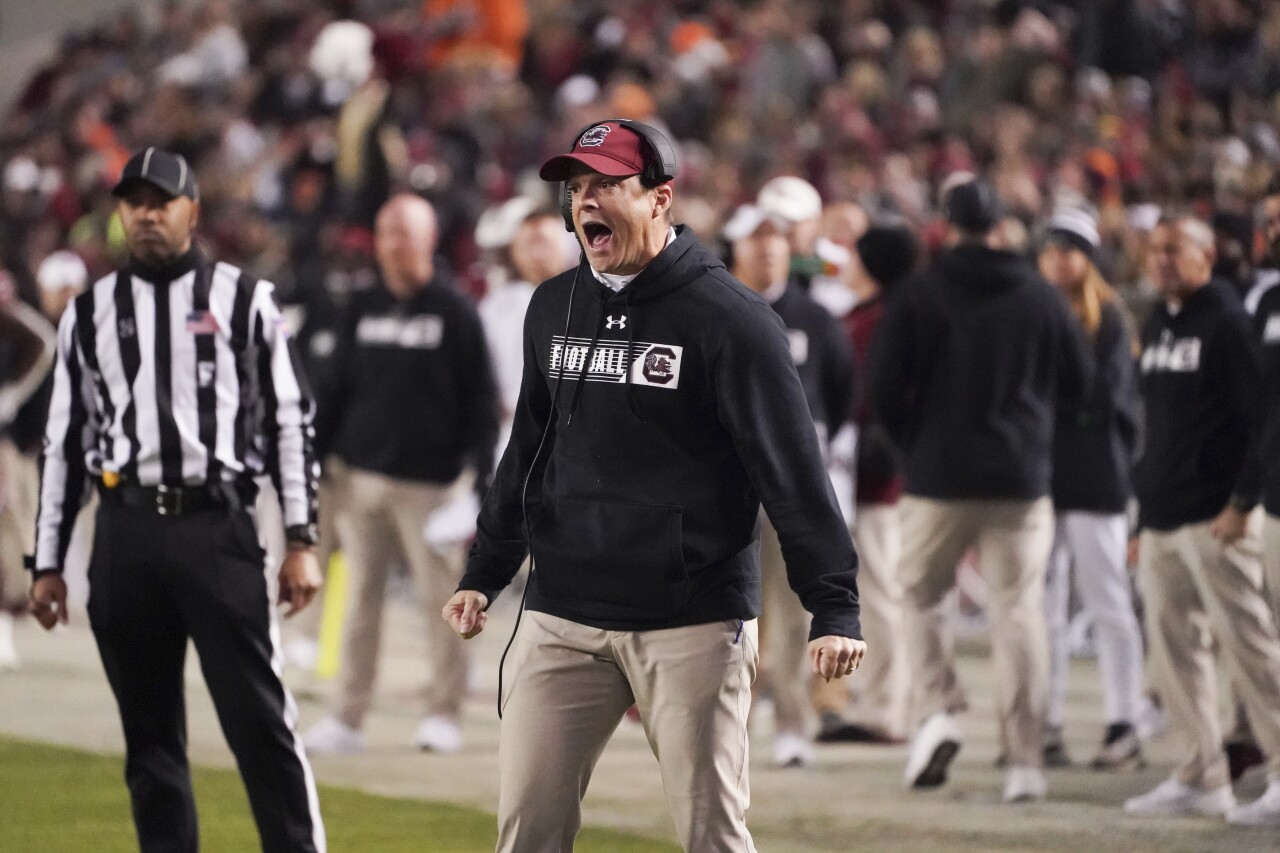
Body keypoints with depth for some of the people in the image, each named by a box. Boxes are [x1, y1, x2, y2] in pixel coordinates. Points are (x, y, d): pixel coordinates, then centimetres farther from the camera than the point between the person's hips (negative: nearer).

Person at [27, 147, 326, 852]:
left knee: (259, 716, -8)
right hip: (125, 535, 3)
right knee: (149, 730, 5)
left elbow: (289, 422, 5)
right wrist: (47, 563, 11)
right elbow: (64, 442, 15)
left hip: (218, 528, -3)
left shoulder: (244, 301, 6)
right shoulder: (88, 314, 13)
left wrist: (301, 542, -2)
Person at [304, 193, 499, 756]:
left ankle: (443, 712, 7)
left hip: (429, 481, -4)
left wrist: (478, 472, -10)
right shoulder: (362, 310, 11)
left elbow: (481, 398, -3)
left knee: (441, 598, -1)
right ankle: (348, 717, 6)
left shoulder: (454, 312, -2)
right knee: (361, 598, 4)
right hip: (363, 474, 4)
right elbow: (338, 389, 16)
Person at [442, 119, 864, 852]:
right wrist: (485, 574, 18)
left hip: (694, 625, -5)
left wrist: (834, 607, -18)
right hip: (564, 619, 5)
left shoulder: (729, 318, -9)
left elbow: (794, 468, -12)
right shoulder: (554, 308, 11)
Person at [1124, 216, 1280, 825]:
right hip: (1162, 520, 9)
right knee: (1173, 648, 8)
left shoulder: (1227, 322, -9)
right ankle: (1200, 777, 13)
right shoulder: (1157, 327, 17)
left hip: (1216, 518, -9)